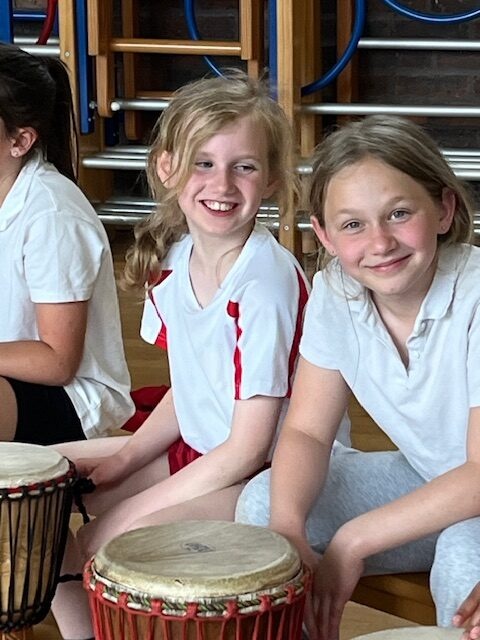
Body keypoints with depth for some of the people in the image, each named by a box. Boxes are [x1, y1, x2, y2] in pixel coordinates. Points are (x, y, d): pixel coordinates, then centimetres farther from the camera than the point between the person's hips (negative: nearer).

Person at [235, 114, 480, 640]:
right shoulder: (335, 293, -10)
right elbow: (307, 430, -4)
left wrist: (355, 541, -28)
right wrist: (287, 527, -25)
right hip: (426, 481, 6)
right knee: (263, 501, -11)